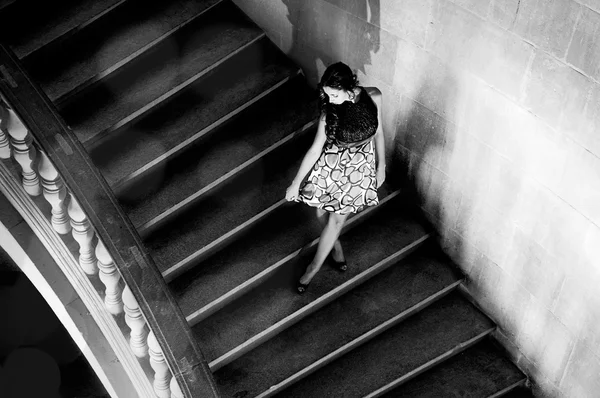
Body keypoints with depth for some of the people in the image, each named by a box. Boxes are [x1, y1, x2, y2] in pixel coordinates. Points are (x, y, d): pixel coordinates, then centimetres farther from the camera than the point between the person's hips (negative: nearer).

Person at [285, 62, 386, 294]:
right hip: (332, 164, -1)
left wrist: (381, 166, 5)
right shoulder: (329, 111, -26)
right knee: (323, 212, 14)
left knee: (337, 219, 11)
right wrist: (296, 183, -10)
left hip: (361, 166, 1)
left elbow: (378, 131, -4)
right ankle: (335, 246, 48)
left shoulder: (373, 97, -22)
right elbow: (315, 150, -16)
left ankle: (315, 265, 31)